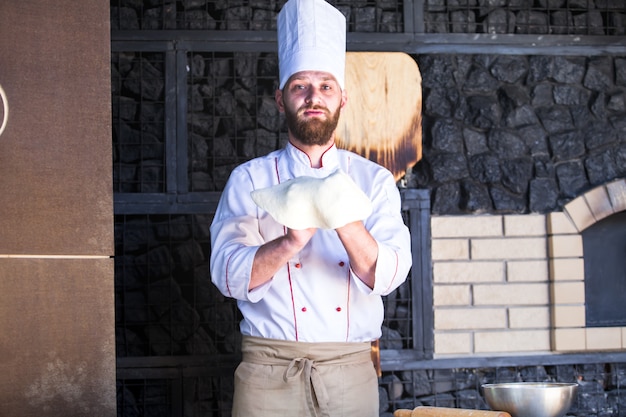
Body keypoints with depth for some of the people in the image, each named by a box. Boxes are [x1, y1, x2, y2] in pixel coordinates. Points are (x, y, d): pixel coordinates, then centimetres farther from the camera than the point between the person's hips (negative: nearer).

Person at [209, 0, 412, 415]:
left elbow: (387, 274, -8)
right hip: (270, 371, -1)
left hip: (351, 370, 1)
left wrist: (348, 223, -27)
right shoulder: (250, 179, 3)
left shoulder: (373, 180, 5)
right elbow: (228, 275, -9)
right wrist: (290, 242, -26)